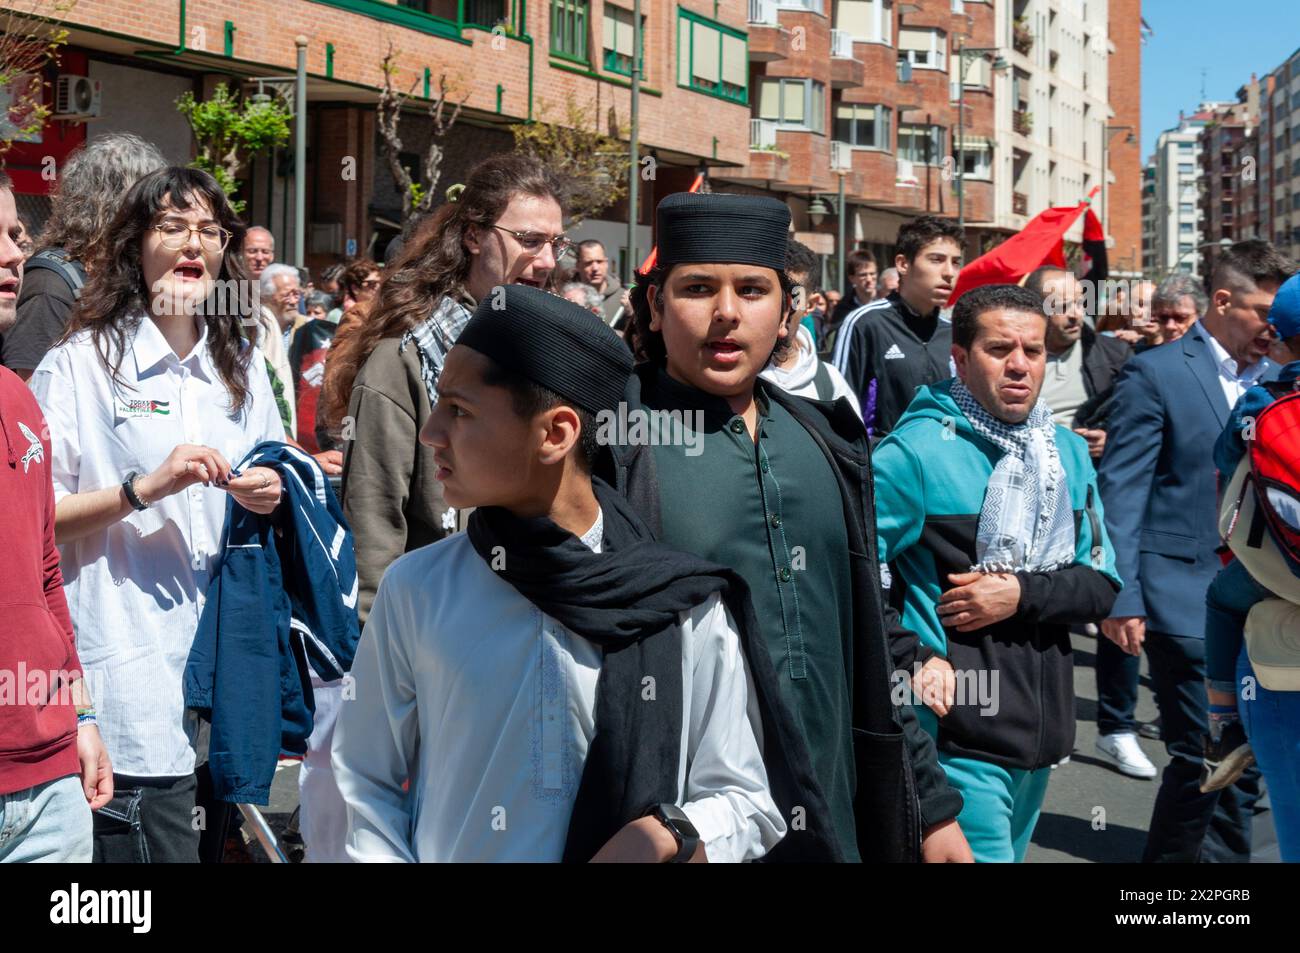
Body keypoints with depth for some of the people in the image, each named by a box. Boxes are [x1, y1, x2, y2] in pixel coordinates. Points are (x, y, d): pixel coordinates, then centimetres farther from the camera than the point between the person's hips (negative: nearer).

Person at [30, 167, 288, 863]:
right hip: (134, 672, -5)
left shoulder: (242, 367, 13)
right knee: (149, 844, -5)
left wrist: (270, 497, 1)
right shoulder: (79, 365, -3)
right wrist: (144, 489, -19)